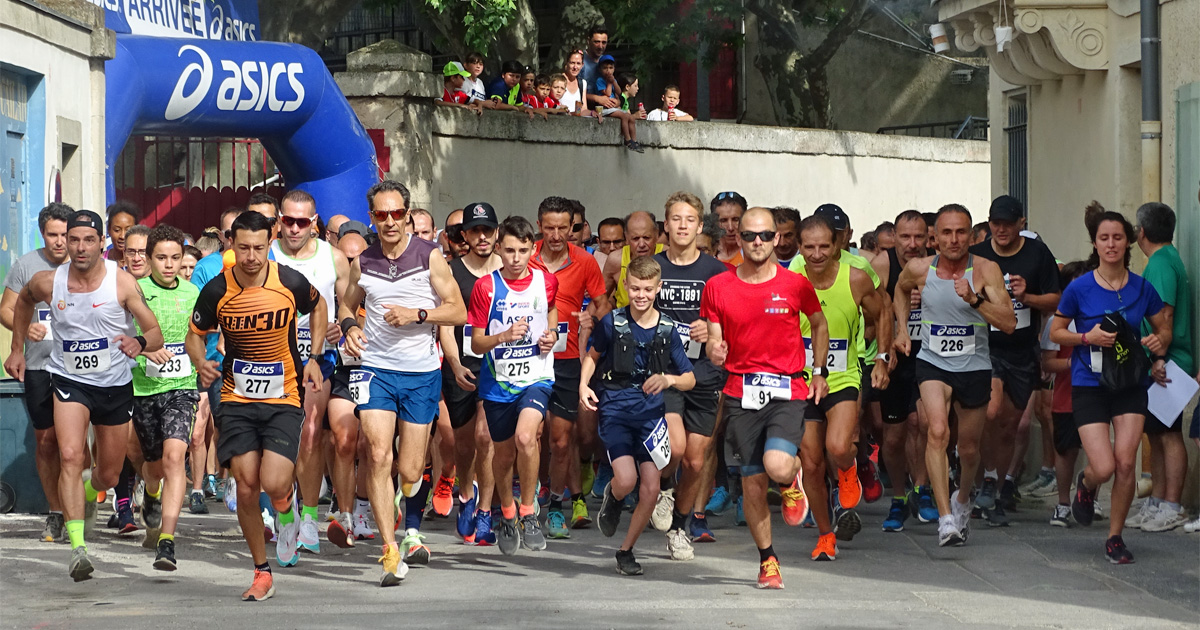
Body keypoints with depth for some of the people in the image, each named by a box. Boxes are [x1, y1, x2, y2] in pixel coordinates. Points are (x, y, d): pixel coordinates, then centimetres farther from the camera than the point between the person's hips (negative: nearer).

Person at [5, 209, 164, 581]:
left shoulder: (122, 282, -14)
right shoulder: (48, 283, -8)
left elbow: (156, 335, -16)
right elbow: (23, 302, 17)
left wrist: (140, 343, -38)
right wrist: (17, 349, 15)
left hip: (115, 385, 1)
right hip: (69, 381, -1)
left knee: (109, 476, 14)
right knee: (70, 456, -25)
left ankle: (89, 493, 53)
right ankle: (77, 547, -30)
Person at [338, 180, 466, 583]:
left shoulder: (429, 256, -3)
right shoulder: (363, 262, 5)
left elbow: (458, 311, -2)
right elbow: (347, 304, 21)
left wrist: (416, 314, -17)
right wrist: (350, 326, -1)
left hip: (422, 372, -1)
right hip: (375, 369, 1)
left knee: (410, 471, 3)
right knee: (378, 456, -16)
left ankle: (406, 495, 41)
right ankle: (390, 550, -12)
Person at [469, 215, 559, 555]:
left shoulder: (546, 282, 1)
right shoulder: (486, 287, -5)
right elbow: (476, 344, -3)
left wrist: (551, 336, -1)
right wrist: (504, 336, -22)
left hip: (536, 376, -1)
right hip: (498, 382, 1)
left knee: (525, 437, -25)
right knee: (504, 452, 12)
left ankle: (528, 513, -10)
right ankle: (507, 517, 37)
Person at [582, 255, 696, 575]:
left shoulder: (667, 329, -2)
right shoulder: (612, 322, -5)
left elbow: (690, 380, 3)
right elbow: (593, 355, 15)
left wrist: (667, 380, -18)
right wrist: (584, 384, -1)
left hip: (651, 413, 2)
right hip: (615, 410, -2)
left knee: (651, 489, -4)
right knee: (626, 481, -20)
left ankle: (626, 550, 16)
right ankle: (612, 498, 19)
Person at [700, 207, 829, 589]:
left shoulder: (795, 285, 1)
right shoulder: (717, 288, 3)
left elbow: (819, 325, 18)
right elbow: (714, 341, 7)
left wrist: (820, 371, 12)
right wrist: (715, 352, -17)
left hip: (787, 390, -2)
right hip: (741, 392, 2)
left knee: (777, 466, -23)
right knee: (752, 481, 2)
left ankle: (795, 474, 15)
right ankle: (767, 560, 18)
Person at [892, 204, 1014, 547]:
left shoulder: (986, 270, -12)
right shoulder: (919, 269, -6)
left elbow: (1009, 324, -20)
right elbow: (901, 289, 20)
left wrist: (974, 299, -32)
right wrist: (902, 328, 10)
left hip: (974, 367, 0)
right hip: (932, 363, 0)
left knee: (969, 449, 13)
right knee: (938, 431, -26)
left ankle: (962, 498, 47)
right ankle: (946, 518, -29)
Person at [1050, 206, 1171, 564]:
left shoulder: (1141, 288, 1)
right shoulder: (1079, 288, -5)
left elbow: (1164, 328, 14)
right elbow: (1055, 332, 3)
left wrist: (1159, 344, -8)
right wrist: (1087, 338, -14)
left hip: (1130, 385, 2)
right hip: (1089, 386, -2)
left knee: (1125, 463, -8)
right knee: (1104, 468, -12)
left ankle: (1115, 538, 10)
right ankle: (1086, 485, 27)